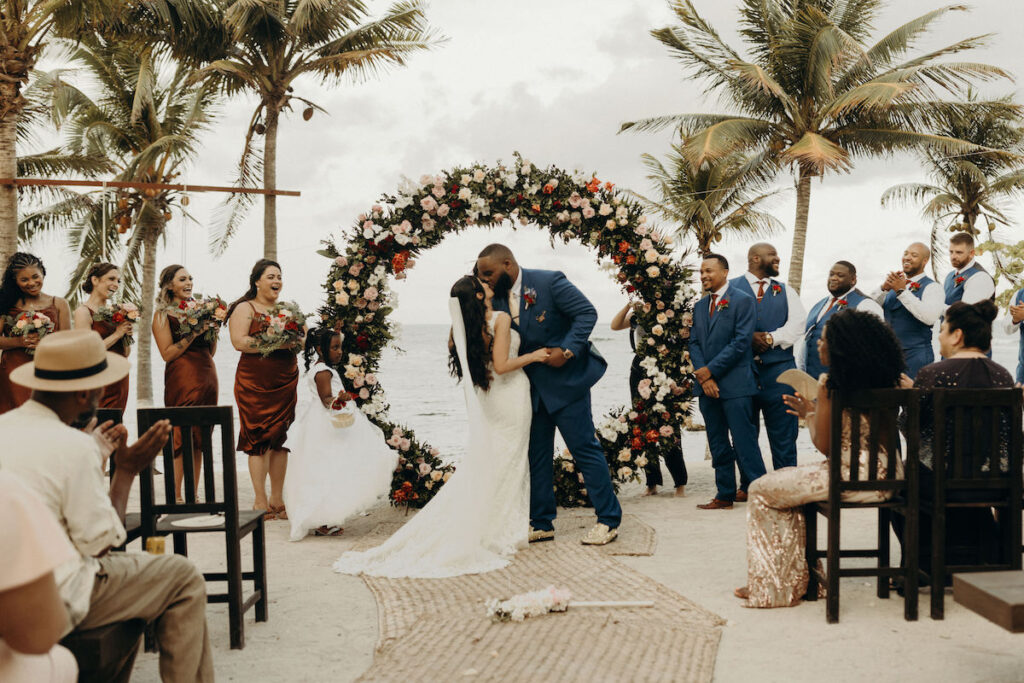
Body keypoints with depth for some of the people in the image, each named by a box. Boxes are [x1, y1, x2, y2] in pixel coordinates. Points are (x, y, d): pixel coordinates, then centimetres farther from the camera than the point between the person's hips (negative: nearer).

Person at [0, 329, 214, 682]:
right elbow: (100, 543, -13)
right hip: (49, 604, -9)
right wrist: (126, 472, -4)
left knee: (134, 560, 30)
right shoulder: (72, 445, -20)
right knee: (184, 577, 4)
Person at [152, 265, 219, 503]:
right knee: (181, 438, -8)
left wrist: (212, 328, 3)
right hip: (181, 379, -6)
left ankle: (193, 494, 10)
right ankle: (176, 497, -4)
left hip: (207, 376, 6)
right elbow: (167, 353, -9)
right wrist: (194, 333, -13)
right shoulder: (162, 315, 1)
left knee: (200, 438, 6)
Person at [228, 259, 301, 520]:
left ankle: (277, 500, 12)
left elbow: (300, 340, 21)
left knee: (281, 439, 5)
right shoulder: (244, 308, 1)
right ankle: (260, 501, 0)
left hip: (286, 381, 5)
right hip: (255, 383, -5)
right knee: (259, 439, -6)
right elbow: (239, 341, -12)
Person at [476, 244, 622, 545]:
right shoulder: (497, 298, 4)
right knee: (536, 454, 10)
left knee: (584, 447, -3)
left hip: (565, 380, -6)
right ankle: (541, 524, 20)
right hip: (531, 386, 7)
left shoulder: (549, 282, -14)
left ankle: (608, 520, 7)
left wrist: (567, 350, -23)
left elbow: (587, 313, -14)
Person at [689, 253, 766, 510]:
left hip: (735, 385, -7)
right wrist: (702, 376, -5)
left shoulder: (742, 300, -4)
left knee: (744, 442, -7)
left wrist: (710, 370, -12)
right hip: (707, 384, 7)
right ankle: (725, 495, 18)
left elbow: (741, 342, -12)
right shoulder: (700, 306, 16)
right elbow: (694, 343, 11)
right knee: (718, 445, 10)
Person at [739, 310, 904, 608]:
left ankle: (771, 586, 15)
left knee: (761, 491, 8)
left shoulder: (831, 382, -16)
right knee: (788, 486, 26)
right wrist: (813, 413, 18)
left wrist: (810, 412, 0)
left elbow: (825, 446, -17)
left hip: (851, 477, -9)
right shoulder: (881, 380, 8)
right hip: (883, 475, 9)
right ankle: (792, 580, 27)